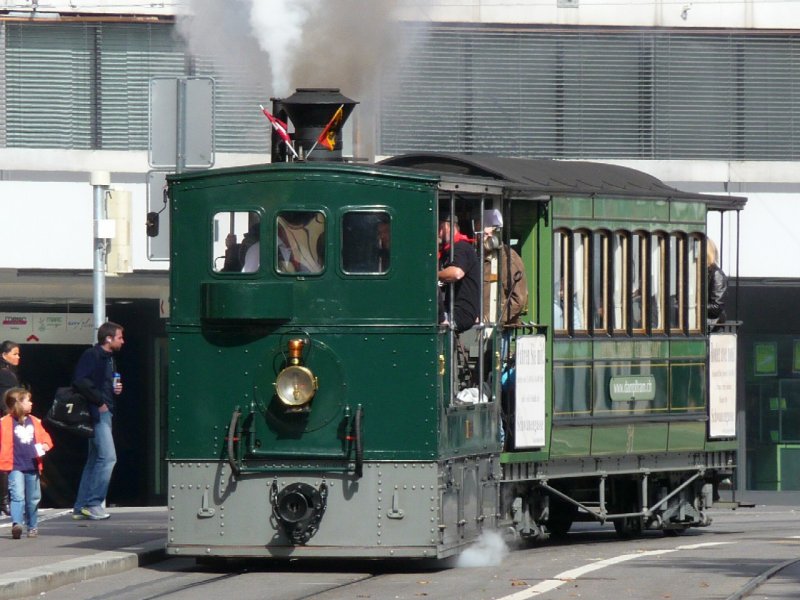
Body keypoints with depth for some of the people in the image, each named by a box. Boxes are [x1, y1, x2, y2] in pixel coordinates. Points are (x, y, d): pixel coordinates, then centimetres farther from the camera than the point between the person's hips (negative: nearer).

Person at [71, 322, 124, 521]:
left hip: (104, 413, 10)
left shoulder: (108, 359, 19)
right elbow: (80, 381, -23)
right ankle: (93, 503, -12)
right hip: (97, 413, -10)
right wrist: (99, 402, -19)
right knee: (107, 457, -14)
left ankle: (81, 507, 13)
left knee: (94, 460, 10)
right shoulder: (91, 355, -11)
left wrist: (116, 389, 9)